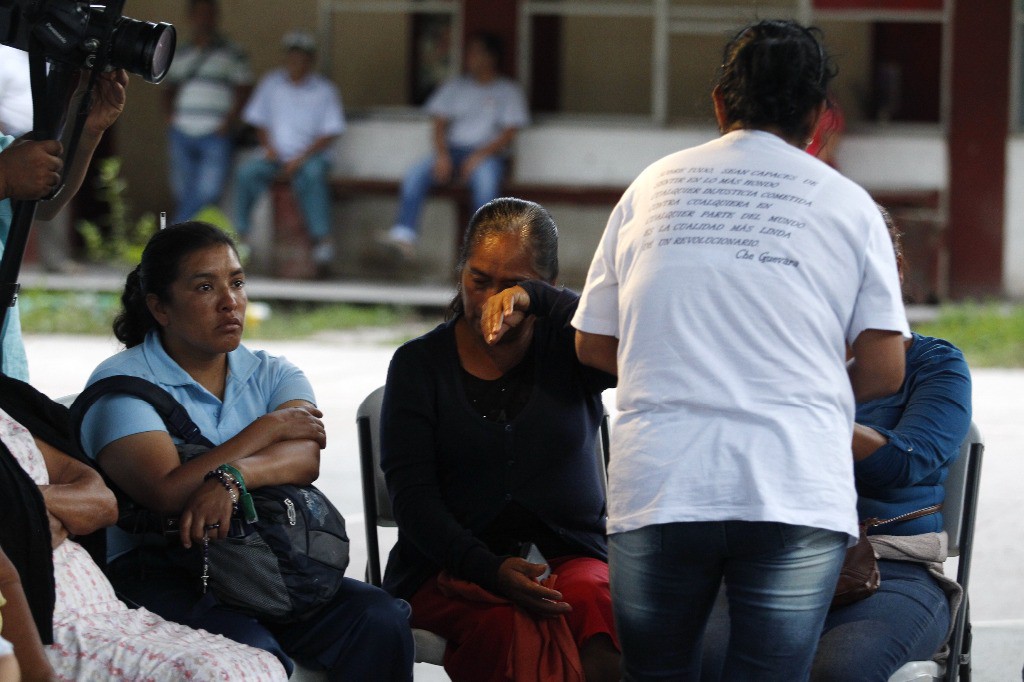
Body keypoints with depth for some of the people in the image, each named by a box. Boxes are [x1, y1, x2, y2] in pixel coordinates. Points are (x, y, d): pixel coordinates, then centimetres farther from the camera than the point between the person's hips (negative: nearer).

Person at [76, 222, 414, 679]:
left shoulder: (272, 375, 16)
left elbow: (306, 458, -6)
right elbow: (167, 492, -15)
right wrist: (269, 428, -5)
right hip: (159, 573, -5)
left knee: (380, 620, -22)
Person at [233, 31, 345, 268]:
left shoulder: (324, 90, 2)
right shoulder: (271, 83, 11)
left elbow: (330, 134, -3)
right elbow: (258, 121, 16)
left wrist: (301, 158, -15)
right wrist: (268, 146, -4)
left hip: (310, 156, -3)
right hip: (276, 156, 3)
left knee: (311, 174, -38)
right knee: (246, 172, -27)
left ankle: (322, 238, -38)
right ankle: (239, 233, -25)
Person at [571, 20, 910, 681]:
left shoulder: (653, 187, 13)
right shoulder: (847, 203, 6)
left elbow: (593, 343, 15)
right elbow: (884, 367, 2)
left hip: (656, 484, 2)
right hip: (795, 491, -2)